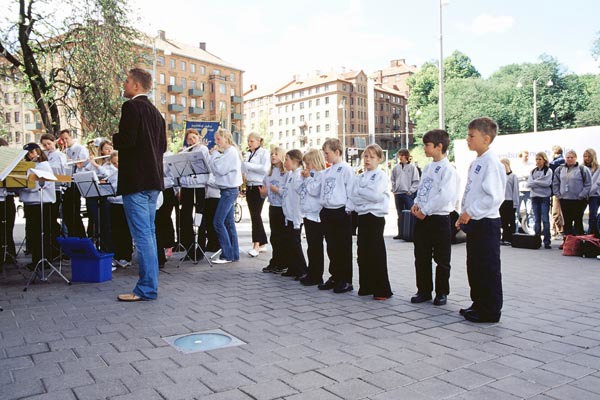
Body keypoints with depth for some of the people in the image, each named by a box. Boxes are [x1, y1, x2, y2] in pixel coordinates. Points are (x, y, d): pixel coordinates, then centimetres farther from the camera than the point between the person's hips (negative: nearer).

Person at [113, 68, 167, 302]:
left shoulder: (131, 107, -9)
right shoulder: (155, 111, 18)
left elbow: (127, 140, -20)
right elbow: (162, 146, 18)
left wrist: (113, 139, -1)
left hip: (136, 180, -9)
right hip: (153, 179, 9)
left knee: (142, 236, -7)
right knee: (149, 234, 14)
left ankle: (146, 289, -3)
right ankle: (149, 285, 21)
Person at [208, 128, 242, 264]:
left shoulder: (231, 151, -12)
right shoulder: (227, 152, 18)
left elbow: (220, 169, -19)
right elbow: (216, 169, 15)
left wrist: (214, 154, -8)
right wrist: (214, 154, 4)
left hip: (229, 190, -10)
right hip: (228, 189, 10)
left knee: (218, 222, -11)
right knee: (228, 222, 10)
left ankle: (227, 255, -6)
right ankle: (234, 254, 14)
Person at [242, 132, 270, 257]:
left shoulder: (264, 152, -3)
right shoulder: (248, 154, 17)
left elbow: (265, 169, -17)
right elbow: (244, 170, 17)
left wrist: (248, 165, -15)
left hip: (259, 187, -7)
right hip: (249, 187, 7)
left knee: (256, 215, -13)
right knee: (254, 215, 8)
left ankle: (256, 246, -14)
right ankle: (262, 243, 16)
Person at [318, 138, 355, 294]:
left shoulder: (346, 169, -8)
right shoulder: (326, 172, 15)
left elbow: (351, 192, -12)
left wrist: (348, 209, -15)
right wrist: (323, 208, 12)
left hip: (341, 212, -7)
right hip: (327, 212, 8)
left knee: (343, 248, 0)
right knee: (331, 247, 12)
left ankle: (346, 281, 8)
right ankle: (335, 278, 22)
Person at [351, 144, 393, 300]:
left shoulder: (381, 175, -3)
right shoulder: (360, 177, 14)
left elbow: (375, 195, -17)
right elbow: (353, 196, 2)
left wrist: (360, 191, -5)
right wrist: (369, 197, -11)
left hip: (376, 217, -6)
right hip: (362, 216, 6)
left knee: (376, 253, -5)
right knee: (363, 252, 9)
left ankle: (382, 290, 3)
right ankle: (366, 287, 19)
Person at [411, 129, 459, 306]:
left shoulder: (448, 169, -12)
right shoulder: (427, 167, 13)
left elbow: (445, 196, -21)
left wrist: (425, 210, -18)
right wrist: (417, 204, 1)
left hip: (439, 218, -7)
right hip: (422, 218, 7)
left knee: (441, 259, 6)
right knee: (421, 257, 11)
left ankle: (442, 292, 18)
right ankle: (424, 290, 23)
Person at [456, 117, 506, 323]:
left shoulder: (491, 162, -16)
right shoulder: (476, 162, 14)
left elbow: (494, 196, -23)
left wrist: (471, 212, -19)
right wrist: (464, 215, 15)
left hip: (486, 223, -10)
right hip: (474, 222, 10)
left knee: (489, 269, 0)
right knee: (474, 267, 17)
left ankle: (491, 311, 10)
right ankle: (479, 304, 29)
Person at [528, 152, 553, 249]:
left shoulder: (548, 171, 1)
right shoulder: (533, 171, 13)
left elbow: (547, 183, -13)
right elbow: (529, 183, 1)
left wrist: (535, 181, -7)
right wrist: (540, 183, -11)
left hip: (545, 197, -4)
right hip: (534, 197, 4)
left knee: (545, 219, -6)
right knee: (537, 219, 8)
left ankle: (547, 241, -5)